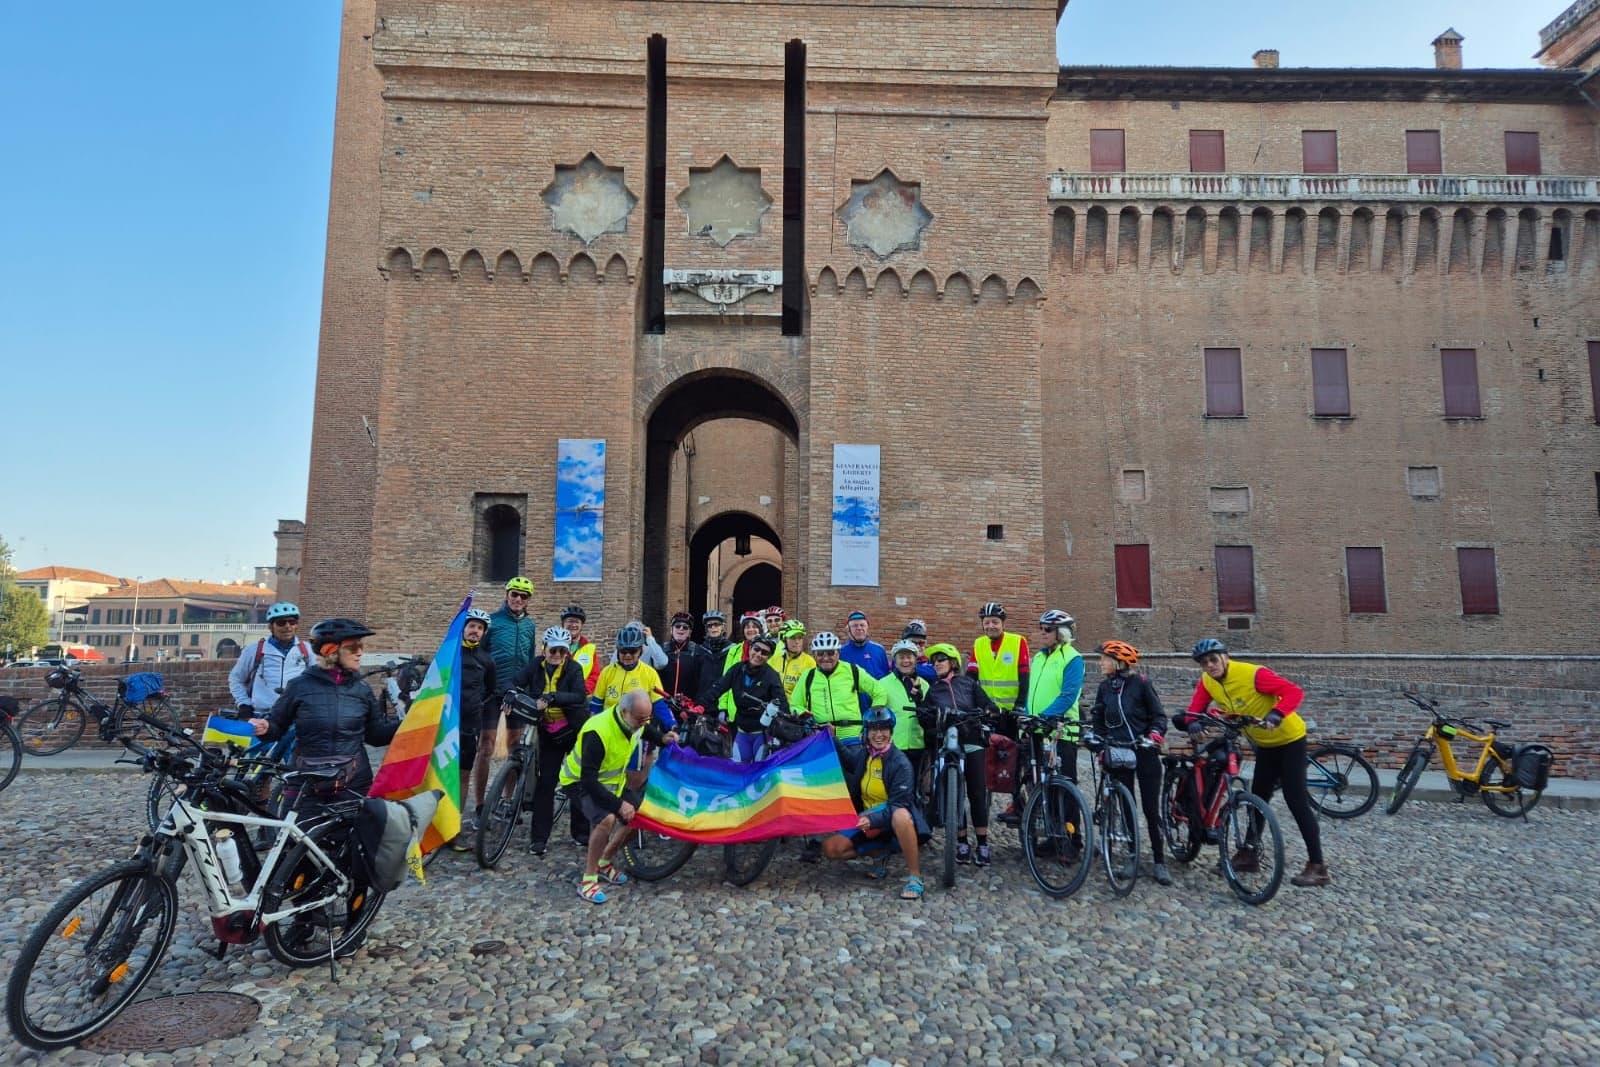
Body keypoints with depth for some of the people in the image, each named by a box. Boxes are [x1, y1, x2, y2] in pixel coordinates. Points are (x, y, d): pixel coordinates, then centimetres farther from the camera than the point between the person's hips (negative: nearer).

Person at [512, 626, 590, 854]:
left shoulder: (574, 668, -13)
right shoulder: (536, 666, -4)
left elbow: (580, 696, -27)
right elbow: (517, 685, -10)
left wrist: (551, 697, -38)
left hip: (575, 731, -2)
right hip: (549, 733, 2)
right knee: (544, 782, 0)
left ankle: (581, 831, 22)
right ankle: (539, 837, 9)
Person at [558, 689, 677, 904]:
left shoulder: (636, 721, -14)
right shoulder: (597, 733, -36)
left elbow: (647, 731, 13)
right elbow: (588, 779, -34)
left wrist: (663, 738, -9)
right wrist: (618, 804, -34)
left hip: (612, 780, 8)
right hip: (580, 782, -8)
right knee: (607, 819, -32)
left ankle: (603, 862, 20)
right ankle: (588, 880, -16)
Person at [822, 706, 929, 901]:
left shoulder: (900, 762, -18)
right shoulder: (861, 754, 0)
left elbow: (899, 804, -23)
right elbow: (842, 757, 21)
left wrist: (873, 820, -37)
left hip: (894, 824, -6)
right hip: (869, 821, 6)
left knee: (900, 816, -42)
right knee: (831, 848, -11)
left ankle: (915, 876, -25)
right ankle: (882, 853, 8)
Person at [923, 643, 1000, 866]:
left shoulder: (968, 683, 10)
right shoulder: (933, 690, 13)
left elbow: (986, 704, 2)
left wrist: (992, 710, -17)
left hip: (973, 743, -1)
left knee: (977, 793, -3)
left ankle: (982, 845, 5)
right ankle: (962, 844, 11)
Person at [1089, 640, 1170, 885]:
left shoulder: (1141, 683, -7)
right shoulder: (1105, 687, 6)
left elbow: (1159, 715, -1)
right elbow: (1099, 720, 15)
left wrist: (1154, 734, -17)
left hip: (1145, 753, -3)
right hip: (1118, 753, 3)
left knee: (1151, 808, -1)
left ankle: (1160, 861, 9)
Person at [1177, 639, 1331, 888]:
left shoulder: (1252, 674, -29)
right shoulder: (1207, 682, -9)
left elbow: (1294, 692, -30)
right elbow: (1196, 708, -11)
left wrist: (1276, 715, -45)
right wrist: (1192, 722, -34)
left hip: (1289, 739, -7)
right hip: (1264, 744, 7)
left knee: (1296, 800, -9)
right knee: (1258, 798, 12)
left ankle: (1317, 866, -4)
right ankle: (1249, 854, 22)